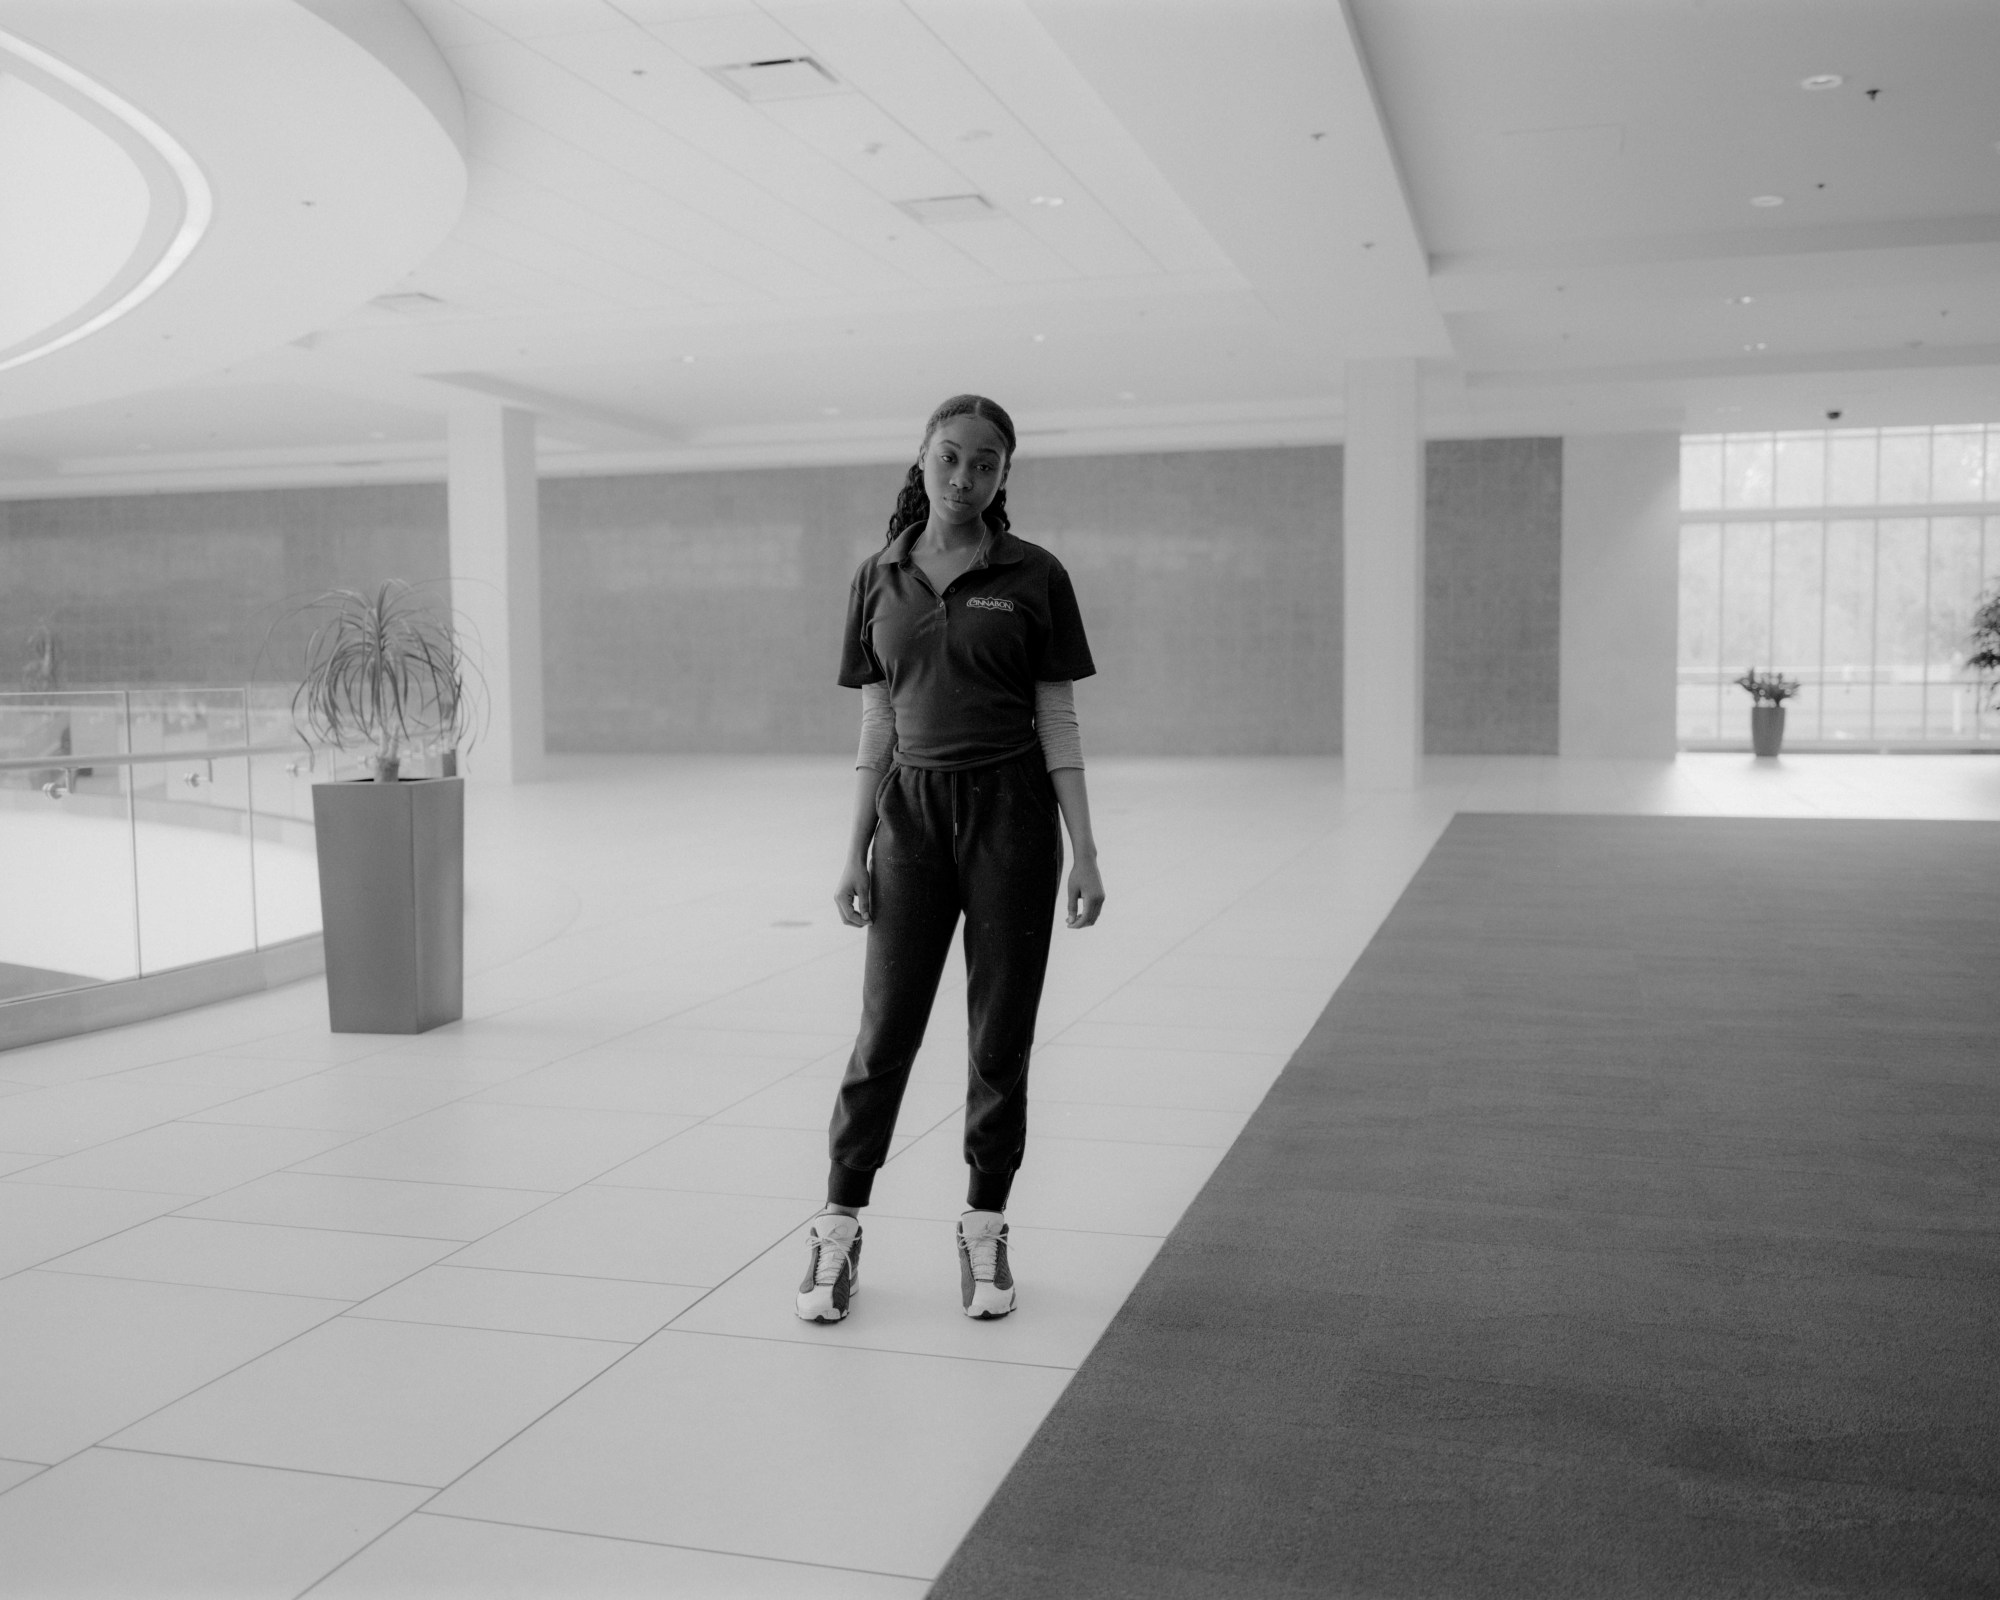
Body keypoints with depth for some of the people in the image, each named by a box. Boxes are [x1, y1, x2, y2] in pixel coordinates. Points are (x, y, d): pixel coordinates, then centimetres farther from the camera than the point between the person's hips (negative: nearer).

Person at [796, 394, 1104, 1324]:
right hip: (912, 809, 2)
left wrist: (1084, 853, -5)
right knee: (885, 1029, 2)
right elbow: (876, 728, 8)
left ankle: (984, 1230, 19)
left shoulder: (1034, 577, 0)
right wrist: (855, 852, 4)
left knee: (1001, 1035, 5)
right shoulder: (879, 581, 7)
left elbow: (1058, 724, 0)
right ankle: (838, 1230, 15)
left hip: (1010, 812, -1)